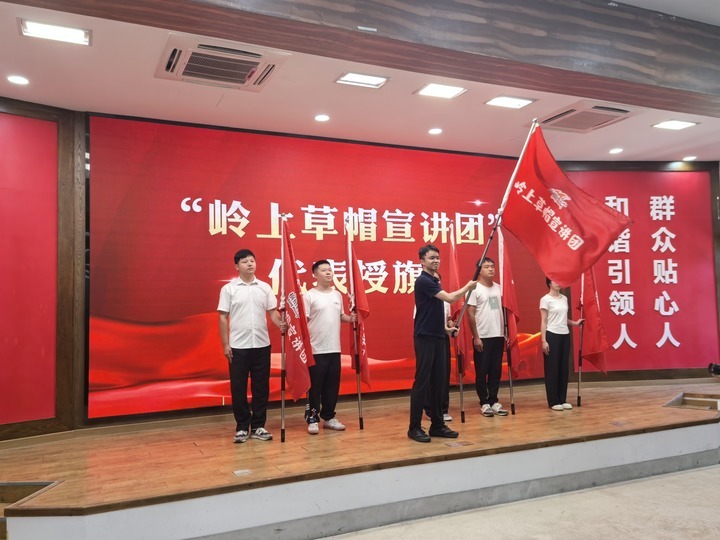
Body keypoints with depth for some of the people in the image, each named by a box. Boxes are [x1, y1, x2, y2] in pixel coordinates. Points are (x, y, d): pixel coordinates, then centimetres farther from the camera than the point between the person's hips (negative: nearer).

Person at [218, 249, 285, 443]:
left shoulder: (265, 287, 6)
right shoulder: (229, 289, -1)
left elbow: (272, 311, 6)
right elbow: (223, 318, -1)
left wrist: (280, 323, -15)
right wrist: (225, 344, -6)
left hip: (261, 345, 3)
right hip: (238, 346, -2)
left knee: (261, 387, 7)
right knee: (238, 388, 4)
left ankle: (258, 426, 18)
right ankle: (242, 427, 15)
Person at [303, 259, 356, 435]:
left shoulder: (337, 295, 11)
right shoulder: (309, 296, -8)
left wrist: (350, 318, 2)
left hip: (334, 348, 6)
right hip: (316, 349, -6)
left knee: (332, 385, 11)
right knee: (315, 386, 2)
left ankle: (328, 417, 24)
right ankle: (313, 419, 12)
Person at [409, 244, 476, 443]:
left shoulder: (435, 280, 15)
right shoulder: (423, 281, -13)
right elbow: (450, 298, -20)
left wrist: (445, 326, 9)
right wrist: (468, 287, -5)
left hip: (438, 336, 9)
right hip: (425, 337, -9)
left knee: (438, 382, 10)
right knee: (422, 382, -6)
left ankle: (437, 425, 17)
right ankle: (415, 427, 2)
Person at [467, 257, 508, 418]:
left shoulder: (499, 288, 9)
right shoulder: (475, 289, -7)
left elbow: (502, 311, 13)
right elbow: (470, 314, -9)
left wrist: (505, 333, 8)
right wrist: (476, 337, -12)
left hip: (498, 336, 5)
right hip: (482, 337, -5)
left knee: (496, 371, 10)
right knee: (482, 372, 3)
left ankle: (494, 401, 19)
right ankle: (484, 403, 13)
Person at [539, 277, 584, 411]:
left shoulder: (564, 298, 11)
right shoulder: (545, 299, -7)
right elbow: (543, 322, -9)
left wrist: (575, 323, 3)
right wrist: (543, 340, -14)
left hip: (565, 335, 6)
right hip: (552, 335, -6)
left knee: (564, 368, 8)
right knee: (552, 369, -1)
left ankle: (562, 400, 17)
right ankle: (553, 401, 6)